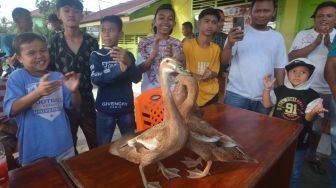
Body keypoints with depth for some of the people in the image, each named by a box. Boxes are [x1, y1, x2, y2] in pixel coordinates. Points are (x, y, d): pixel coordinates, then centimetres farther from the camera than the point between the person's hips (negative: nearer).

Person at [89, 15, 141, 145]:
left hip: (126, 108, 2)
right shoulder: (96, 55, -3)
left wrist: (128, 63, -30)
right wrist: (119, 69, -32)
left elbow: (137, 78, -10)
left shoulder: (127, 55, 1)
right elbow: (96, 79, -17)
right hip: (105, 110, -1)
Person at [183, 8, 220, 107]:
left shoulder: (216, 48, 2)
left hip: (211, 96, 4)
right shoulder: (187, 44, -11)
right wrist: (194, 76, -22)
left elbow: (215, 73, 5)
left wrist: (211, 74, -18)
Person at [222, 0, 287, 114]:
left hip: (264, 98, 4)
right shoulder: (239, 33, -2)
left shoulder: (278, 37, 9)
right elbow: (225, 61, -7)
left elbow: (279, 67, 11)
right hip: (236, 94, -3)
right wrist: (230, 44, -27)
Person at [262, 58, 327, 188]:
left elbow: (308, 118, -12)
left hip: (299, 140, -1)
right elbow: (267, 104, -4)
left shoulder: (312, 96, -8)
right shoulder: (280, 90, -4)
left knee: (293, 173, 17)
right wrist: (267, 89, -17)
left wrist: (314, 111, -34)